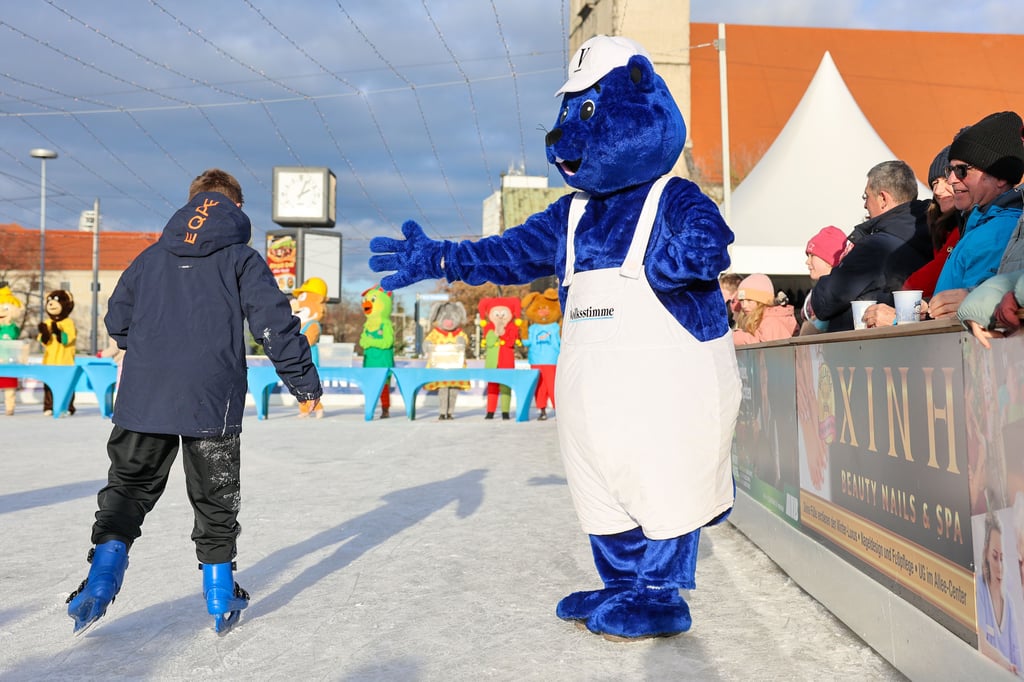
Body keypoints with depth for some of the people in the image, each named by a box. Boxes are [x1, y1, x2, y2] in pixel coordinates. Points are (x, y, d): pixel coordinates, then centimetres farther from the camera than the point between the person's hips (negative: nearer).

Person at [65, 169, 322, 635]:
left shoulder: (152, 256, 14)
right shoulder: (242, 259, 2)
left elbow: (117, 320, 17)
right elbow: (277, 325, -7)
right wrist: (305, 383, 0)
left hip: (143, 399, 3)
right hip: (213, 402, -2)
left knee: (129, 484, 15)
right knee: (215, 497, 10)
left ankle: (102, 574, -3)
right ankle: (221, 597, 17)